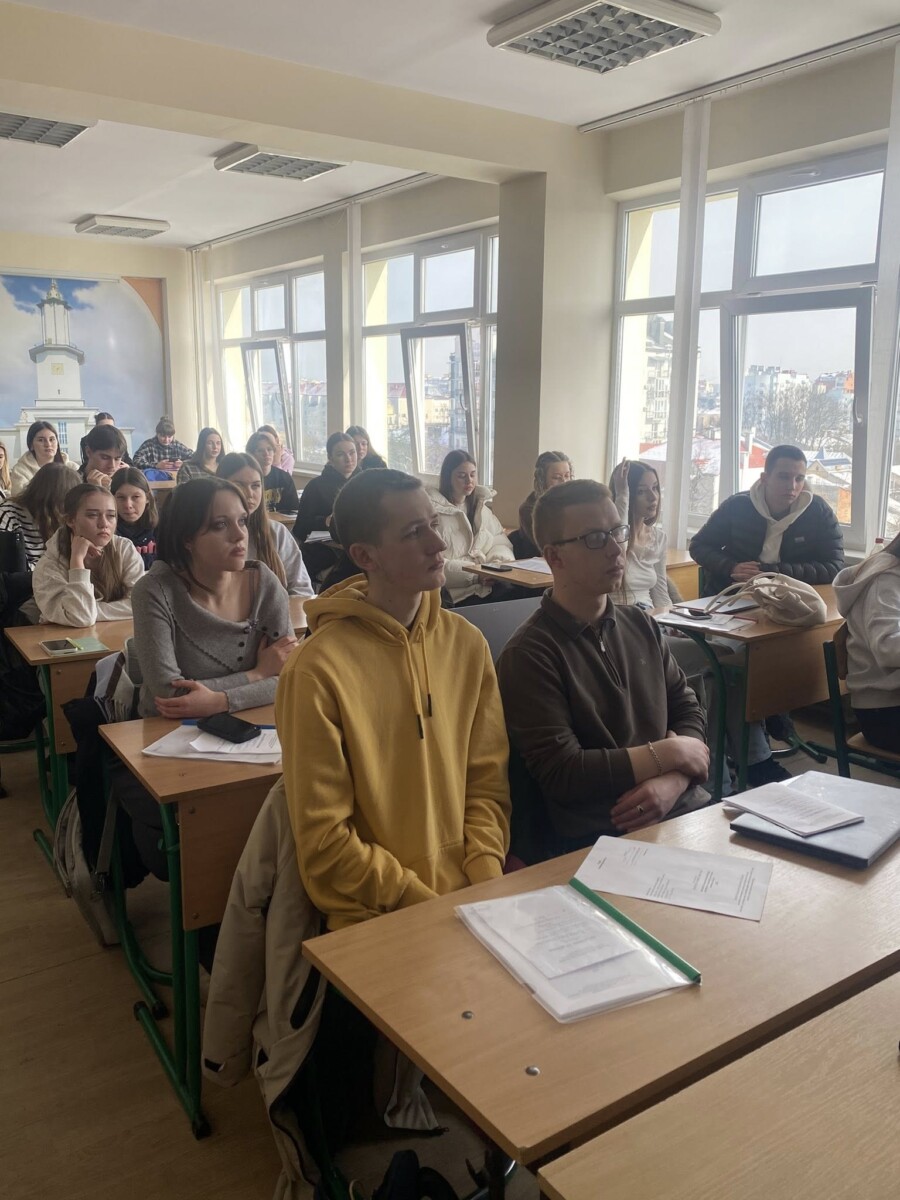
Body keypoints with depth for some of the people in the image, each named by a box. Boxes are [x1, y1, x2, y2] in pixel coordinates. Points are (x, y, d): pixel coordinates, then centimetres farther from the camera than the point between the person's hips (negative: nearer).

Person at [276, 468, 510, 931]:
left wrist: (486, 887, -7)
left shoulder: (467, 644, 2)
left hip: (468, 897, 5)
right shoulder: (318, 670, -14)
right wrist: (429, 909, -12)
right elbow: (325, 841, -10)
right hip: (373, 916, -4)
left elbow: (487, 781, 6)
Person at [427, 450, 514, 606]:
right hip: (454, 592, -6)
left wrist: (497, 563, -9)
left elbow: (500, 542, 15)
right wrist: (476, 575, -20)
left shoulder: (480, 505, 19)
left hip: (486, 585, 6)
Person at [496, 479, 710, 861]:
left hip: (684, 810, 7)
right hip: (596, 842, -7)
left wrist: (673, 782, -8)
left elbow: (688, 710, 13)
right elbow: (562, 773, -14)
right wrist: (671, 753, -6)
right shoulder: (530, 654, -10)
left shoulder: (640, 625, 12)